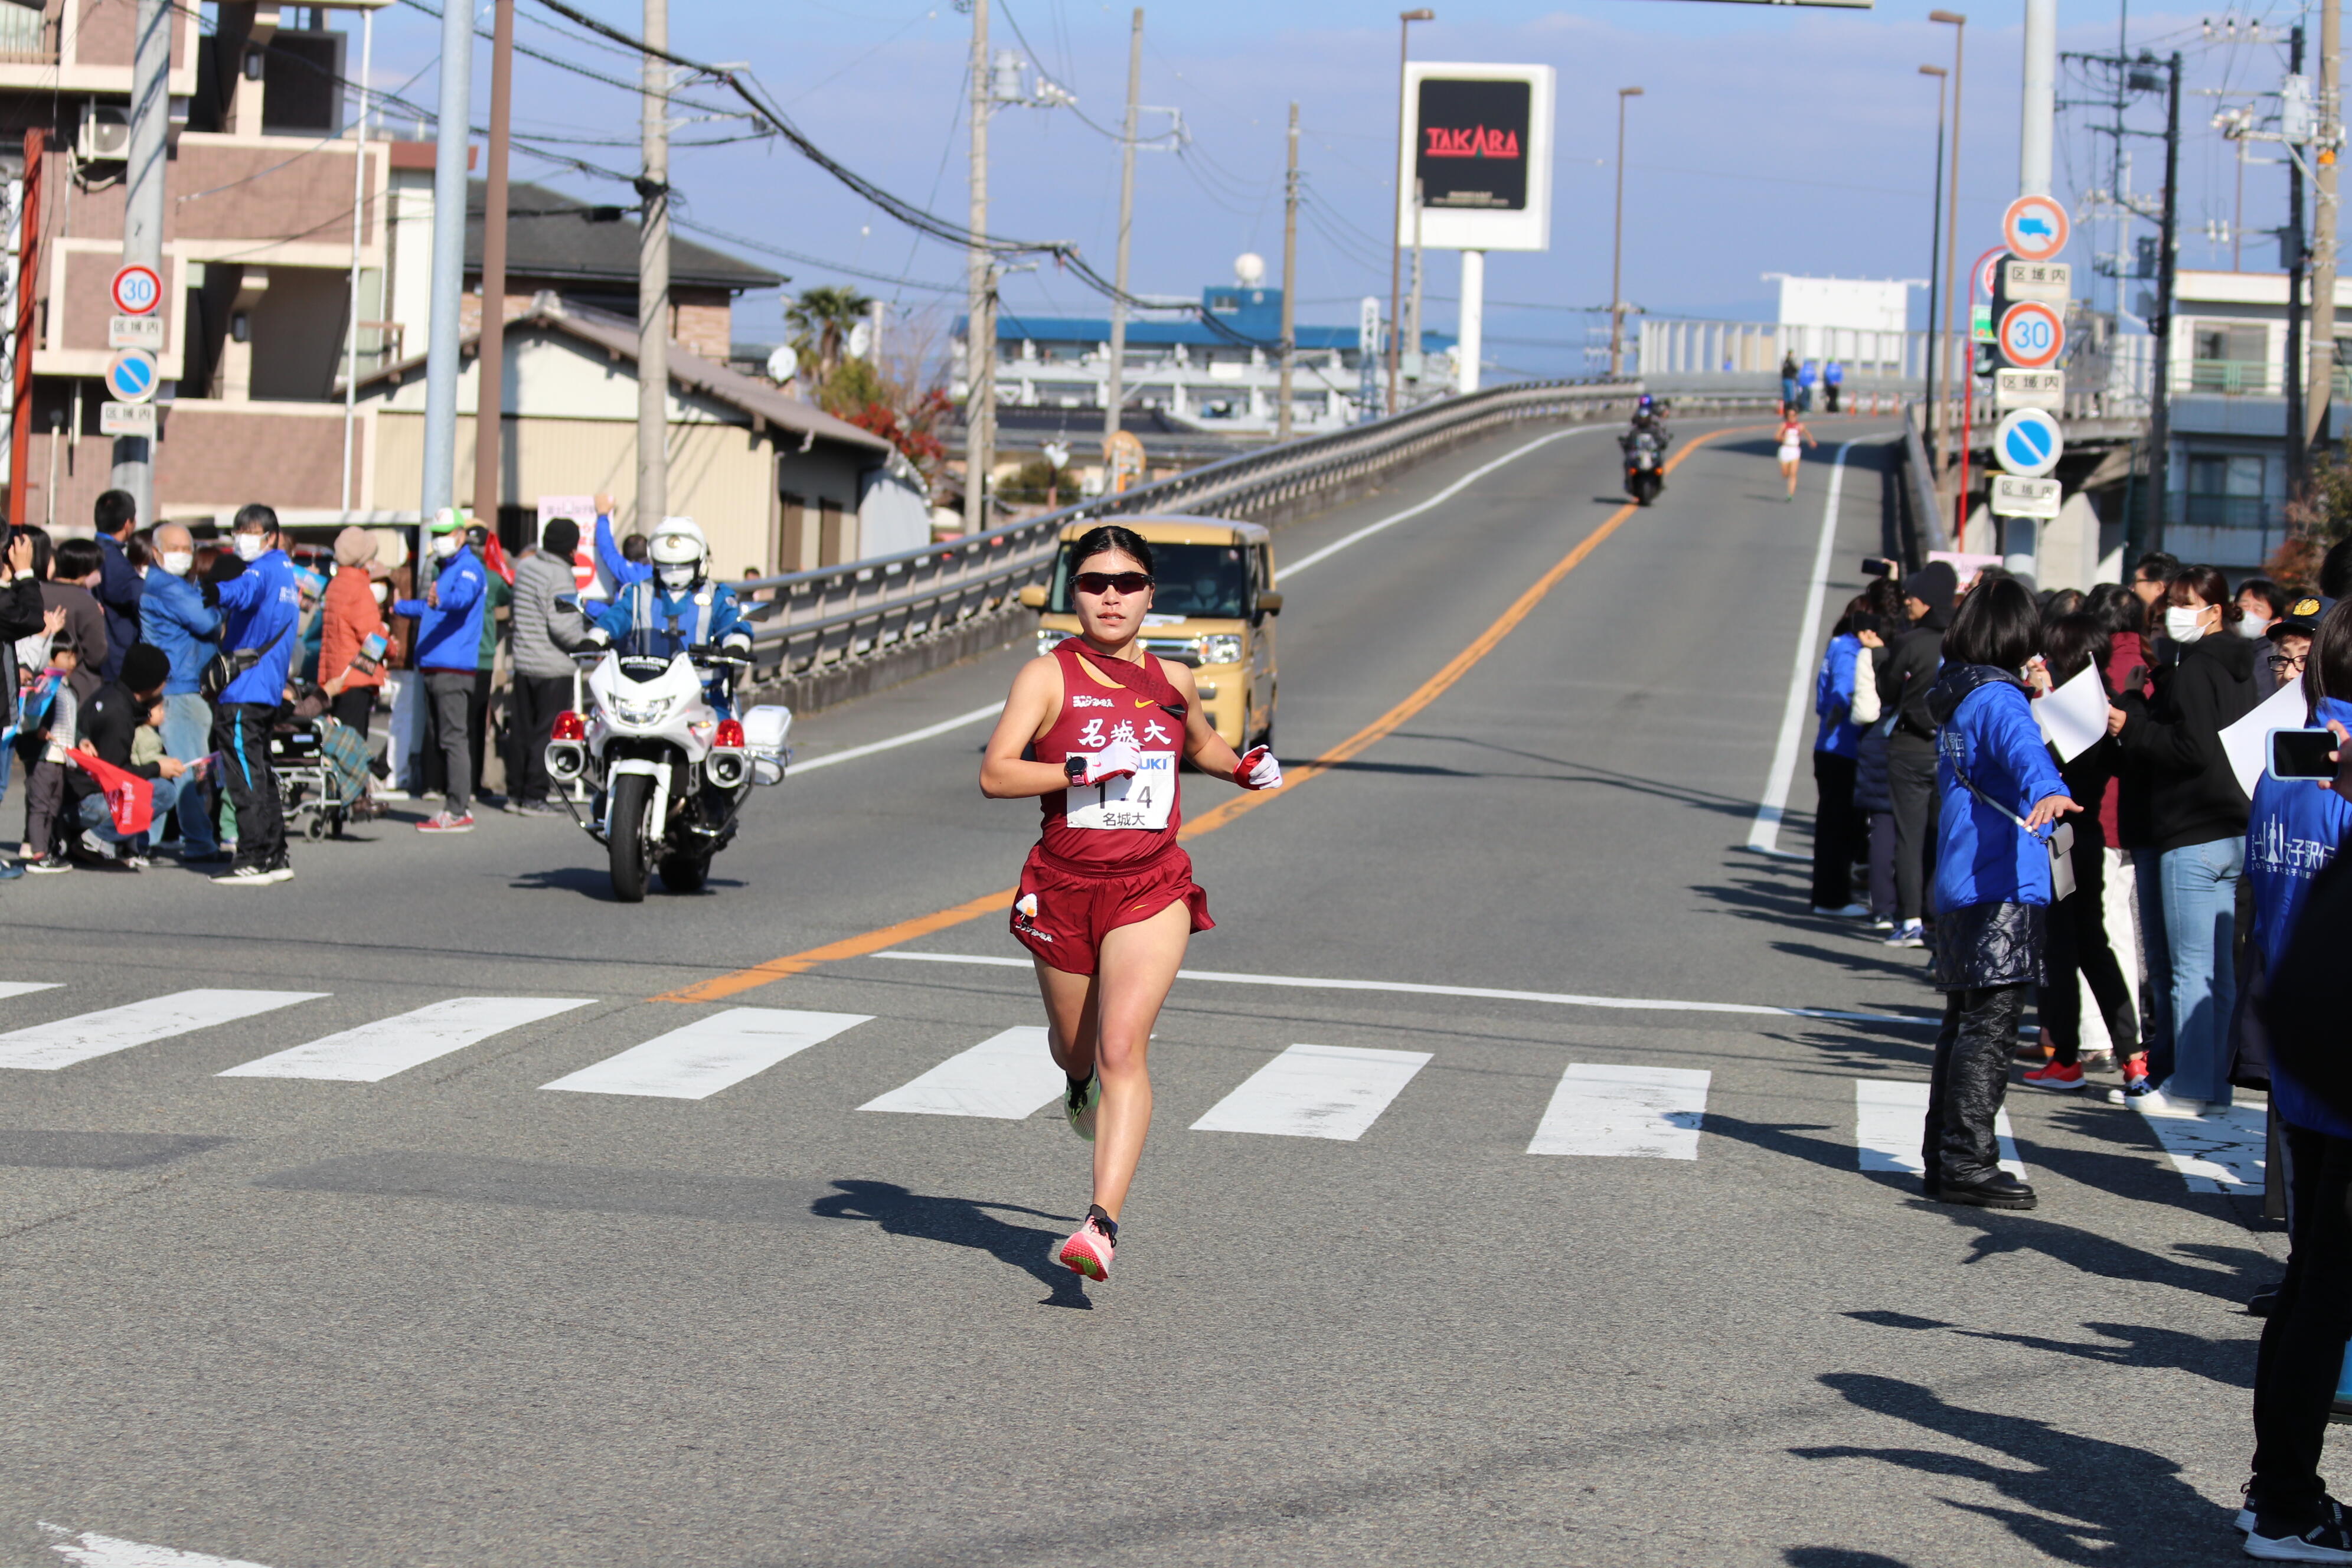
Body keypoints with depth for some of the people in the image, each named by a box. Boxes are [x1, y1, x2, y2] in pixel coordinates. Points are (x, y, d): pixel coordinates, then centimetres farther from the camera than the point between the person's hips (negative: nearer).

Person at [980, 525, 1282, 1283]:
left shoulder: (1171, 681, 7)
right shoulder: (1048, 676, -5)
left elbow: (1201, 743, 30)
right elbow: (996, 775, -16)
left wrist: (1245, 767, 10)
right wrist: (1087, 770, -24)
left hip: (1153, 888, 0)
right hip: (1063, 888, 0)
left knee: (1121, 1048, -17)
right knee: (1076, 1047, 18)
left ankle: (1102, 1223, -25)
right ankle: (1081, 1083, 59)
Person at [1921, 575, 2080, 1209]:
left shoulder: (1956, 698, 16)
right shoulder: (1997, 699, -12)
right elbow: (2022, 748, -35)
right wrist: (2049, 791, -54)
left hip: (1958, 889, 9)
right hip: (2002, 888, -9)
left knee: (1964, 1025, 15)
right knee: (1989, 1028, -10)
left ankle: (1944, 1156, 19)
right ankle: (1967, 1164, -12)